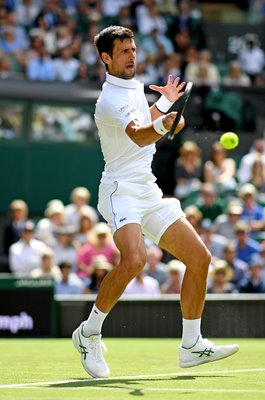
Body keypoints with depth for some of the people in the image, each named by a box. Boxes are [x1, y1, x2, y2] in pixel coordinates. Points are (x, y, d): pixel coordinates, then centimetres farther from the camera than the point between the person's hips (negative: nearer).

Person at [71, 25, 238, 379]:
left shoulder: (135, 88, 14)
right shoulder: (110, 99, -15)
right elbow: (138, 135, -35)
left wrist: (164, 103, 34)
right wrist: (163, 124, -53)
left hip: (150, 191, 9)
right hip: (121, 191, -9)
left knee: (199, 257, 2)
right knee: (134, 259, -32)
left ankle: (192, 345, 12)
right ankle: (89, 333, -12)